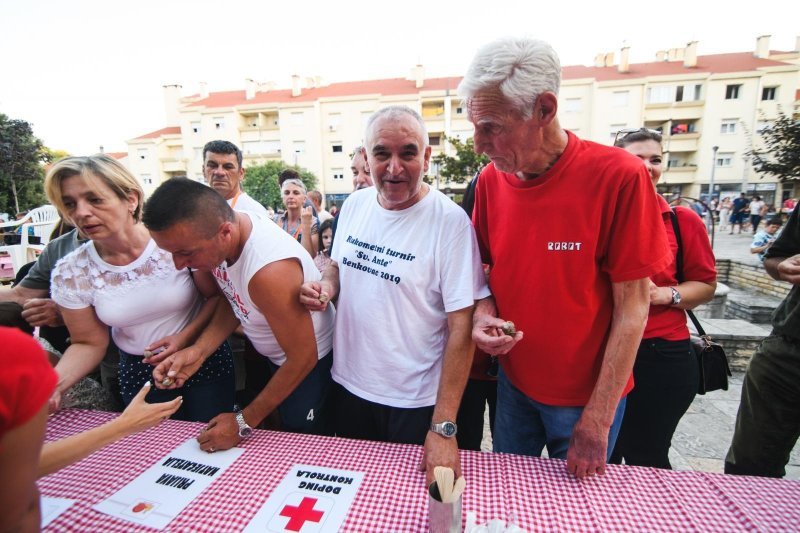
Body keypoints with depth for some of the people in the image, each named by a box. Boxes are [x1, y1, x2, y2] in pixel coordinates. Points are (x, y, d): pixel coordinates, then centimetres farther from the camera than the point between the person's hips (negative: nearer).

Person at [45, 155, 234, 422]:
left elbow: (217, 296, -9)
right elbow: (89, 343, -1)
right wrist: (53, 383, -17)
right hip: (138, 373, 2)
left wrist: (186, 335, -20)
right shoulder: (69, 274, -9)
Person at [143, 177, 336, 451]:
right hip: (270, 355, 7)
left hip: (307, 363, -7)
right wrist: (199, 350, -13)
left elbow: (302, 358, -26)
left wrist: (244, 423, -16)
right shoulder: (217, 232, -14)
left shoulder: (270, 270, -38)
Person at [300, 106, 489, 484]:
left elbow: (461, 326, -20)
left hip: (415, 401, -5)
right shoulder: (354, 204, -2)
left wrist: (444, 428, -21)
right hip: (348, 384, 6)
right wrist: (326, 286, -10)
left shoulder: (450, 220, -20)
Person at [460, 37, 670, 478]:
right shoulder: (491, 179, -8)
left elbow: (633, 306, -17)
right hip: (513, 382, 4)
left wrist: (598, 418, -14)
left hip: (587, 394, -3)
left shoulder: (619, 176, -21)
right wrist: (483, 314, -16)